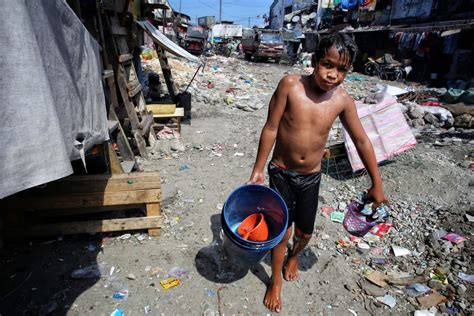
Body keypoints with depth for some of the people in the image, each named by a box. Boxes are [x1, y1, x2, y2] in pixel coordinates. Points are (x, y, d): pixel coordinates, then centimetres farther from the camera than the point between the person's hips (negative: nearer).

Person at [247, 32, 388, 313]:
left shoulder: (343, 100, -9)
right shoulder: (290, 85, -17)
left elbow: (362, 141, 1)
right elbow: (271, 128, -12)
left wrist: (377, 184, 6)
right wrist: (258, 169, -8)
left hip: (311, 177, 3)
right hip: (281, 173, -2)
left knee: (305, 232, 15)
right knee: (283, 231, 2)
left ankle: (293, 257, 52)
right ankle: (276, 282, 31)